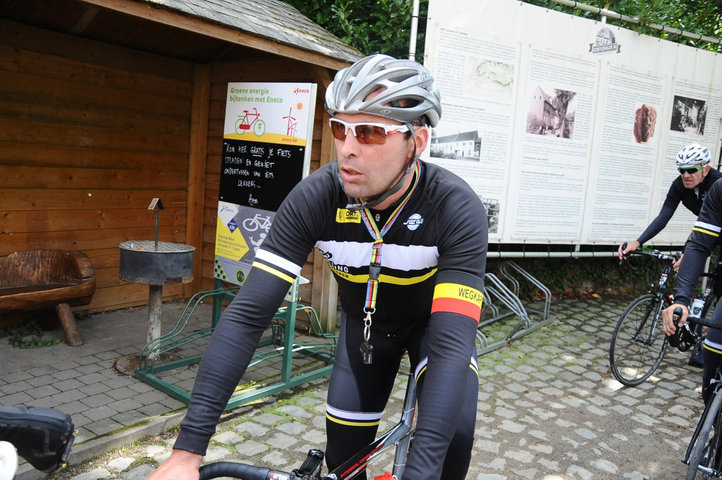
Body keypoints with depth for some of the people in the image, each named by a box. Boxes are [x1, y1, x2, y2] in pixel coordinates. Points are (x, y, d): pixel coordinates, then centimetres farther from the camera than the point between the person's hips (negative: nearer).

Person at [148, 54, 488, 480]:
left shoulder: (457, 208, -34)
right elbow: (249, 314, -33)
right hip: (364, 322, 2)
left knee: (452, 432, -23)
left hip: (434, 320, -1)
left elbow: (453, 341, -41)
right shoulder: (315, 198, -30)